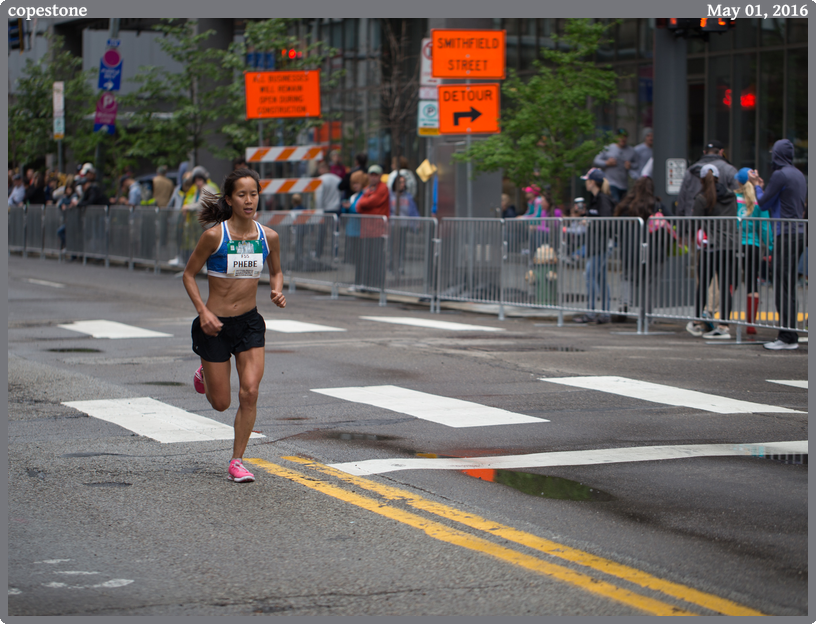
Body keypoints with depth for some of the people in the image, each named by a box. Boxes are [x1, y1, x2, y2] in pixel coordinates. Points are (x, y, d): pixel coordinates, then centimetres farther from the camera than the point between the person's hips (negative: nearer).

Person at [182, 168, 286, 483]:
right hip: (216, 325, -3)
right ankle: (205, 374, 44)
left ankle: (237, 461, 4)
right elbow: (189, 274, -5)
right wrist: (203, 311, -16)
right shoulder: (215, 235, -14)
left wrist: (277, 291, -7)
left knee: (250, 392, -11)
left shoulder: (268, 237, -4)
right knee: (221, 403, 6)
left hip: (250, 323, 3)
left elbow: (276, 271, 14)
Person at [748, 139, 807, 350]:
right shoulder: (800, 176, 15)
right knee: (789, 286, 12)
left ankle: (787, 337, -8)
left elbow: (763, 203, -8)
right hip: (799, 232, 9)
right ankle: (790, 335, 14)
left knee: (783, 287, -7)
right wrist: (763, 186, 26)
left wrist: (757, 185, 12)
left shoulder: (780, 175, -11)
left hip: (786, 235, -9)